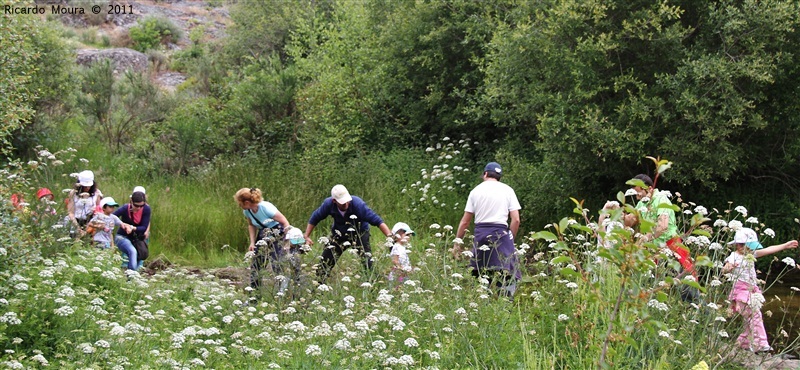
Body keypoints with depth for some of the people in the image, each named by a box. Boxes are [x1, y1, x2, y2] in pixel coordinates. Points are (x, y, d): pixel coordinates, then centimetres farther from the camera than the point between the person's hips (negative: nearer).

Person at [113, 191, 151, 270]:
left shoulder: (146, 209, -14)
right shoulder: (125, 209, -21)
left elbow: (144, 227, -13)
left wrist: (133, 228, -30)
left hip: (136, 239, 4)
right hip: (122, 237, -4)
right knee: (133, 252, -30)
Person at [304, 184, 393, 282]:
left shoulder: (357, 204, -32)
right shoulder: (328, 204, -23)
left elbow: (377, 220, -35)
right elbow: (314, 219, -5)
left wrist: (389, 236, -45)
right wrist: (306, 237, -7)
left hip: (359, 234, -3)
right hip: (339, 234, 3)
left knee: (368, 262, -18)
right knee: (325, 261, 1)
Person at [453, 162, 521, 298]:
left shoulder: (476, 190, 12)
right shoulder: (507, 190, 8)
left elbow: (465, 222, 12)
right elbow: (516, 220, -1)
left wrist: (457, 243, 19)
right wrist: (510, 238, 10)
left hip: (480, 233, 2)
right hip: (501, 232, -2)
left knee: (479, 273, 10)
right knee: (507, 275, -6)